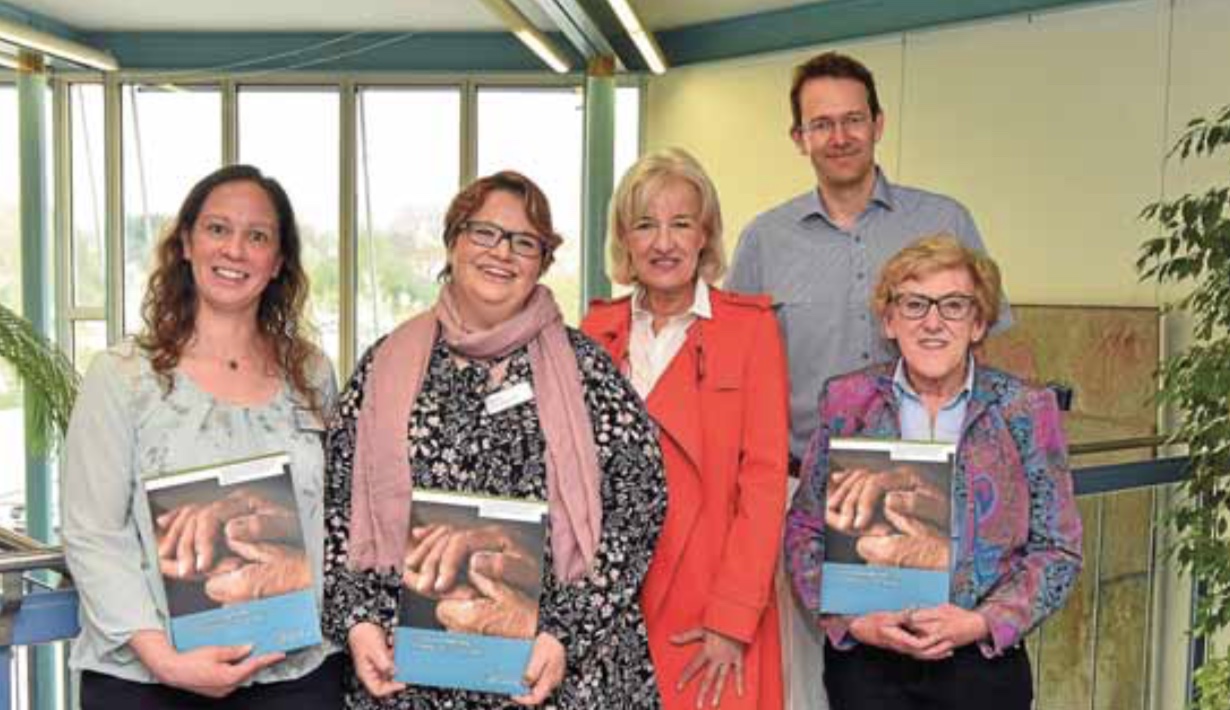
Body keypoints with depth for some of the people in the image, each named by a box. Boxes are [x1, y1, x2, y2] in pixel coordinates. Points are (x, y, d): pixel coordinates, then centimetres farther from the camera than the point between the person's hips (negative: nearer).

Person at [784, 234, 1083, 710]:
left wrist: (982, 622, -12)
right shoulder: (846, 402, 0)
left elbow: (1058, 549, 0)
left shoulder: (1025, 411, -1)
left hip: (983, 660, 0)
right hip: (864, 659, 0)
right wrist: (854, 621, -10)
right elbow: (804, 531, 2)